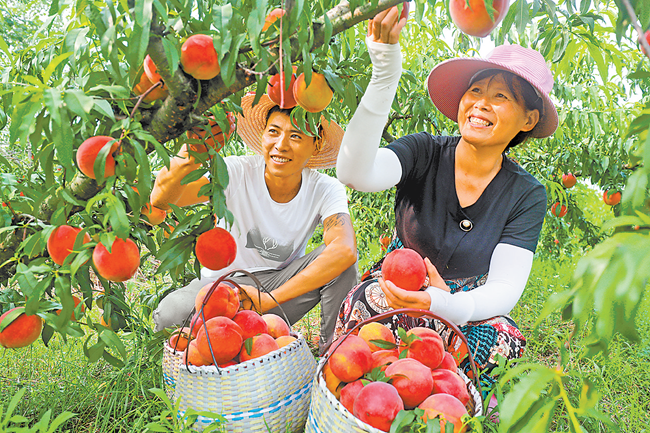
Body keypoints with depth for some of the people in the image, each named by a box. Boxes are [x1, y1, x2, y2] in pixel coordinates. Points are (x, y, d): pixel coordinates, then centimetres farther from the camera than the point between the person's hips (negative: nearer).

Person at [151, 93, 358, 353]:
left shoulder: (326, 190, -15)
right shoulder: (237, 172, -19)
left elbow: (346, 250, -33)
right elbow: (161, 200, -30)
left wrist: (270, 299, -36)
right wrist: (180, 166, -55)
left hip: (281, 281, 1)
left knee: (342, 263, -25)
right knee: (170, 316, -30)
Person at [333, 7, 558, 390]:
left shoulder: (527, 195, -10)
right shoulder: (425, 153, -14)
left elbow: (505, 288, -18)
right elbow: (355, 172, -34)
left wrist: (447, 305, -42)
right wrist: (386, 72, -40)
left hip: (466, 305, 1)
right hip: (395, 290, -1)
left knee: (504, 343, -30)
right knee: (369, 299, -33)